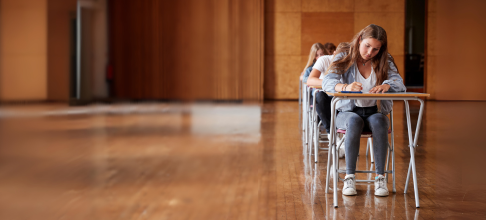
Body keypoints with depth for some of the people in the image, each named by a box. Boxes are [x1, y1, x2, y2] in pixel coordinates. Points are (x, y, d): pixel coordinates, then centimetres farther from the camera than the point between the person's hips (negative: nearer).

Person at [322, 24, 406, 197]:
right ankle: (349, 177, -30)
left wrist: (387, 85, -35)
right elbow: (327, 81, -18)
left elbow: (400, 83, -10)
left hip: (375, 111, 1)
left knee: (378, 122, -34)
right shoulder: (344, 56, -4)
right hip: (348, 111, -1)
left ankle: (380, 178, -29)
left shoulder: (385, 61, 2)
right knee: (354, 121, -36)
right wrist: (345, 87, -41)